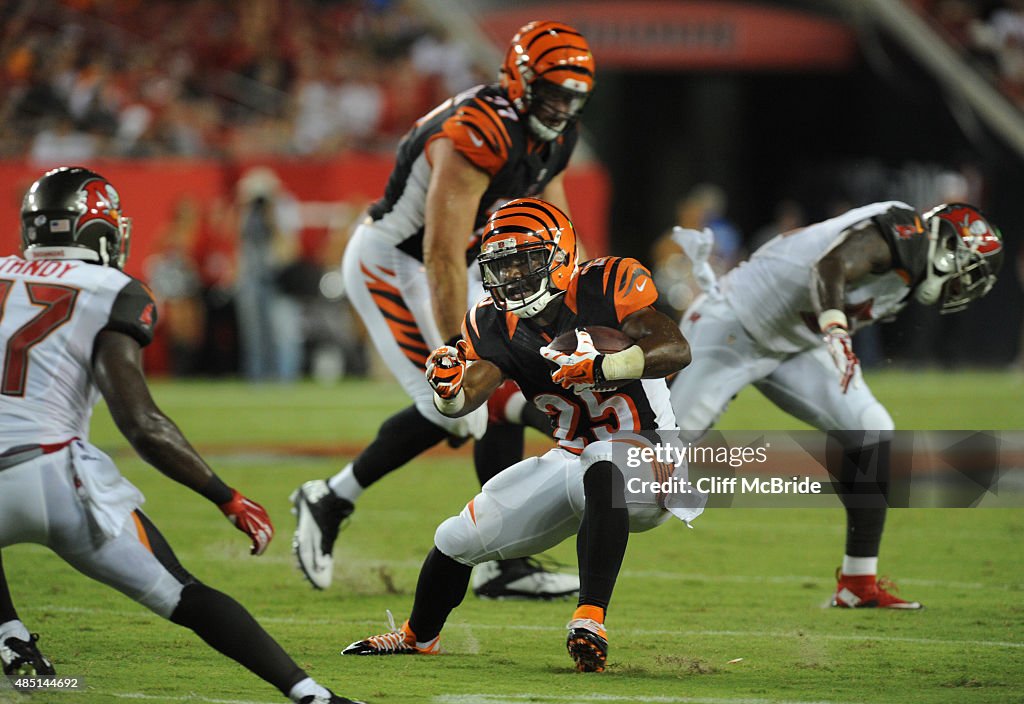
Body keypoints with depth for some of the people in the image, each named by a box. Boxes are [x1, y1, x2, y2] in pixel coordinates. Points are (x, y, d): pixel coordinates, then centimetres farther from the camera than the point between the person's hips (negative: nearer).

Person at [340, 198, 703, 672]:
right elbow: (466, 399, -15)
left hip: (645, 455, -6)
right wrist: (449, 390, -39)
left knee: (601, 472, -43)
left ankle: (590, 618, -47)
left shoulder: (604, 287, -16)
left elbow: (677, 350, -27)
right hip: (572, 461, 6)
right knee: (458, 539, 7)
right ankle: (418, 637, 38)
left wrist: (601, 367, -41)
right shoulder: (495, 327, -1)